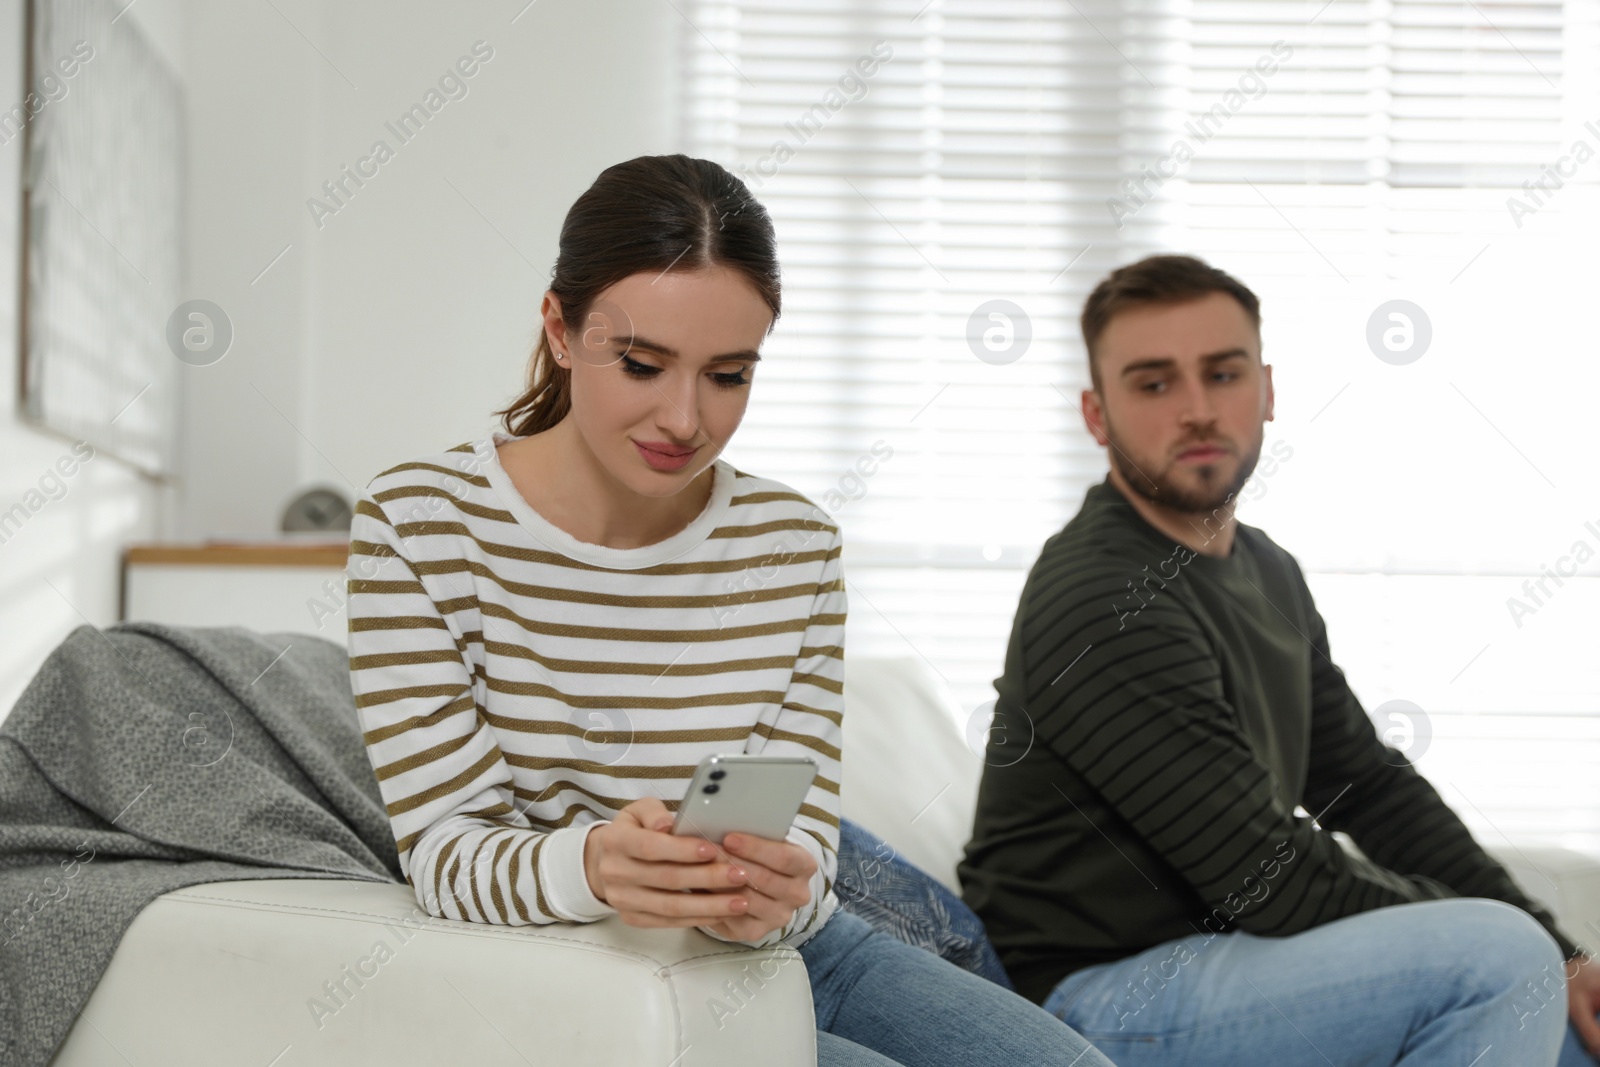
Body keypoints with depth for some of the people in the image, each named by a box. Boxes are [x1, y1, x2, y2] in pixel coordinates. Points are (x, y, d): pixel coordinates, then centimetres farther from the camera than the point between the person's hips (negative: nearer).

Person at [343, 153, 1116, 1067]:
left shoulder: (795, 544, 1)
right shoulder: (418, 524, -10)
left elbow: (804, 837, -3)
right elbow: (447, 851, -14)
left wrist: (776, 893, -29)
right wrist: (588, 868, -37)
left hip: (793, 951, 5)